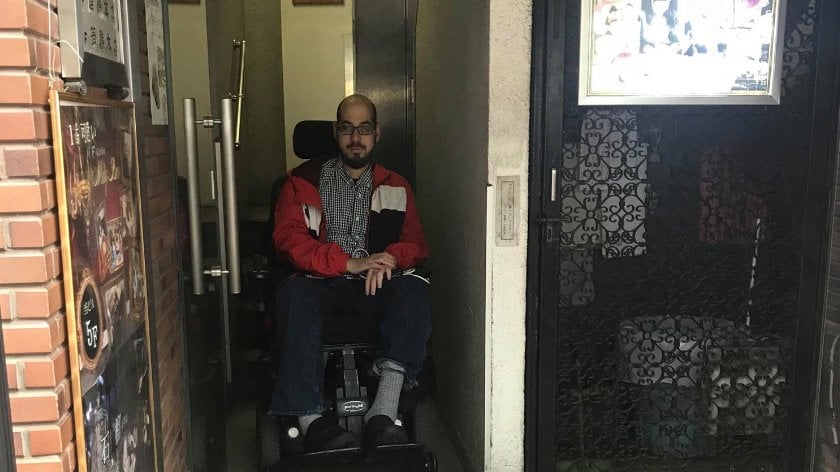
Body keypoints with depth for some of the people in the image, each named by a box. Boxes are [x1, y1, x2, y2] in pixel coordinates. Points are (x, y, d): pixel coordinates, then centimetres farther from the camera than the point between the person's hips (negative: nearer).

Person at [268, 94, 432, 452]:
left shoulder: (394, 187, 18)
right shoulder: (305, 180, 10)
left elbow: (416, 243, 11)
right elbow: (288, 239, -4)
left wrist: (390, 258, -15)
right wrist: (349, 263, -18)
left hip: (376, 286, 2)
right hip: (322, 282, -1)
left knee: (413, 290, -31)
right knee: (295, 293, -36)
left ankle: (383, 411, -41)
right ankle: (309, 419, -41)